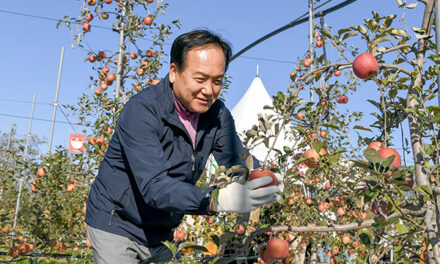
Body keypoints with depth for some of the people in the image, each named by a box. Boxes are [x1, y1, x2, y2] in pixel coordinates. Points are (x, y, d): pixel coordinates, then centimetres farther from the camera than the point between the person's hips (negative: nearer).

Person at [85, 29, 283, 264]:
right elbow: (154, 187, -35)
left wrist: (268, 182, -30)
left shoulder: (217, 114, -5)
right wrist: (217, 200, -49)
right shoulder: (141, 111, -26)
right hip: (117, 226, -5)